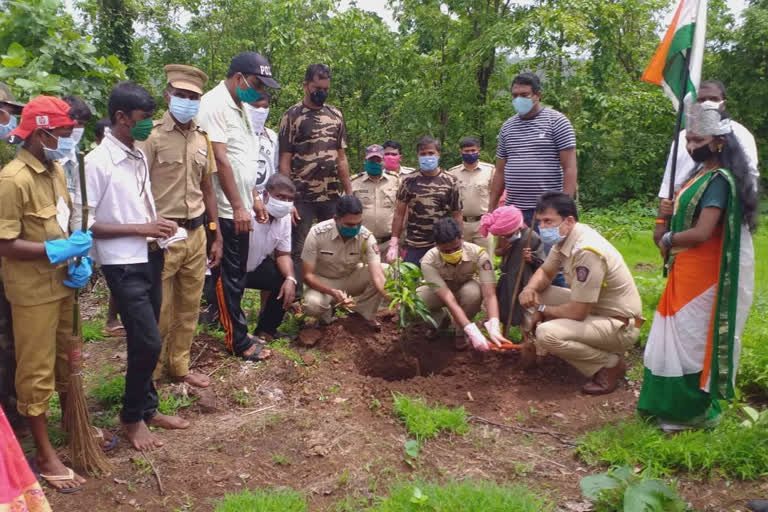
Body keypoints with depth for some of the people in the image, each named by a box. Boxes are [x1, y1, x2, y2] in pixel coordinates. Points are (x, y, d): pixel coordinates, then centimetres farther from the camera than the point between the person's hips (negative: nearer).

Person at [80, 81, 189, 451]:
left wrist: (159, 225, 5)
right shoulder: (97, 163, -15)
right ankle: (132, 417, 15)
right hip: (123, 265, -7)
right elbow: (83, 224, -16)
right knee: (149, 342, -7)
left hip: (150, 258, 7)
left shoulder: (139, 157, 9)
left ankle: (148, 408, 30)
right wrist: (140, 229, -18)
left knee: (144, 342, 16)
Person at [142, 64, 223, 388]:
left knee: (189, 306, 14)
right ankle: (150, 373, 22)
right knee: (159, 310, 4)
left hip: (196, 233, 6)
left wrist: (217, 237, 14)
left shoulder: (201, 139, 11)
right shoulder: (153, 137, -8)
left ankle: (178, 366, 30)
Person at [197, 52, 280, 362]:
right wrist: (238, 207, -20)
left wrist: (254, 199, 18)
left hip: (240, 207, 9)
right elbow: (220, 160, -20)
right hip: (226, 209, -9)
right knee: (230, 275, 0)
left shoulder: (241, 107, 14)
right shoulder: (214, 105, -15)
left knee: (235, 273, 17)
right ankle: (238, 340, 10)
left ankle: (228, 323, 30)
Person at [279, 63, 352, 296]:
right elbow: (285, 161, -4)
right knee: (299, 252, 3)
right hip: (302, 198, -4)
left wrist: (349, 194, 9)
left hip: (332, 197, 4)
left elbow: (342, 158, 14)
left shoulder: (336, 115, 11)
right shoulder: (292, 115, -1)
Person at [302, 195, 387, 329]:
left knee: (387, 270, -24)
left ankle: (365, 313, -3)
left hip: (351, 279, 2)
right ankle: (327, 314, 2)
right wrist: (333, 292, -40)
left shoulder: (367, 237, -23)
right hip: (324, 283, -2)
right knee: (312, 304, -36)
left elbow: (377, 275, -29)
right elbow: (308, 275, -23)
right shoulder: (317, 233, -27)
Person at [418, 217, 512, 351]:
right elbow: (449, 301, -43)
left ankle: (460, 332, -7)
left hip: (464, 289, 0)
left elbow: (489, 295, -37)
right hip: (437, 293, 0)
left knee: (474, 291, -37)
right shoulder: (429, 262, -36)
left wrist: (494, 329, -53)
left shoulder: (478, 254, -34)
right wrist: (473, 333, -53)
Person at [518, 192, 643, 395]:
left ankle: (611, 364, -7)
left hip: (620, 325, -9)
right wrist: (530, 289, -12)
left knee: (547, 334, -28)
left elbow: (577, 312, -28)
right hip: (593, 308, 9)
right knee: (536, 294, 2)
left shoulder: (587, 251, -31)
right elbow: (545, 272, 11)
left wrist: (542, 310, -10)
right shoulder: (564, 237, -4)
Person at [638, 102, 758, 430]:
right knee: (683, 337, 17)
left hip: (702, 275, -10)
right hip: (688, 271, 10)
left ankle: (693, 412, 17)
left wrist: (668, 241, -11)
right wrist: (670, 211, 2)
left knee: (692, 339, 2)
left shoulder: (719, 180, -20)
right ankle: (679, 405, 30)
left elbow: (701, 232, -27)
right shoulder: (702, 173, 10)